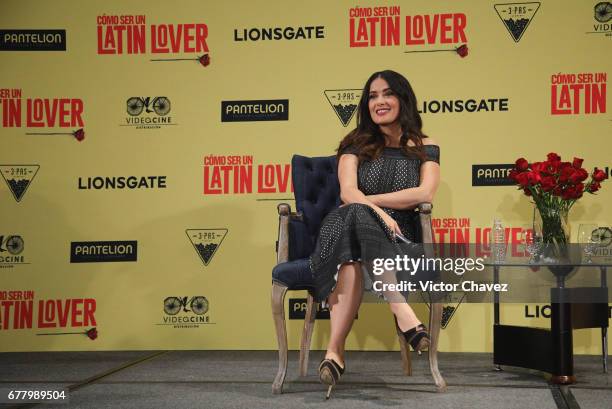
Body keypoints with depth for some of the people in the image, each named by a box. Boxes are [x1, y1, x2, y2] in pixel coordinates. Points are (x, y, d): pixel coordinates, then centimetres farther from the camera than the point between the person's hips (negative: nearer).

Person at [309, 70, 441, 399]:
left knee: (355, 258, -37)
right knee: (355, 216, -39)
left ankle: (335, 350, -47)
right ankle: (403, 313, -52)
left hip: (398, 238, 0)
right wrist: (378, 213, -25)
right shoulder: (356, 144, 13)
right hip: (353, 230, 0)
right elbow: (348, 193, -4)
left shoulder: (425, 148, 13)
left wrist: (368, 200, -8)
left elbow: (425, 193, -6)